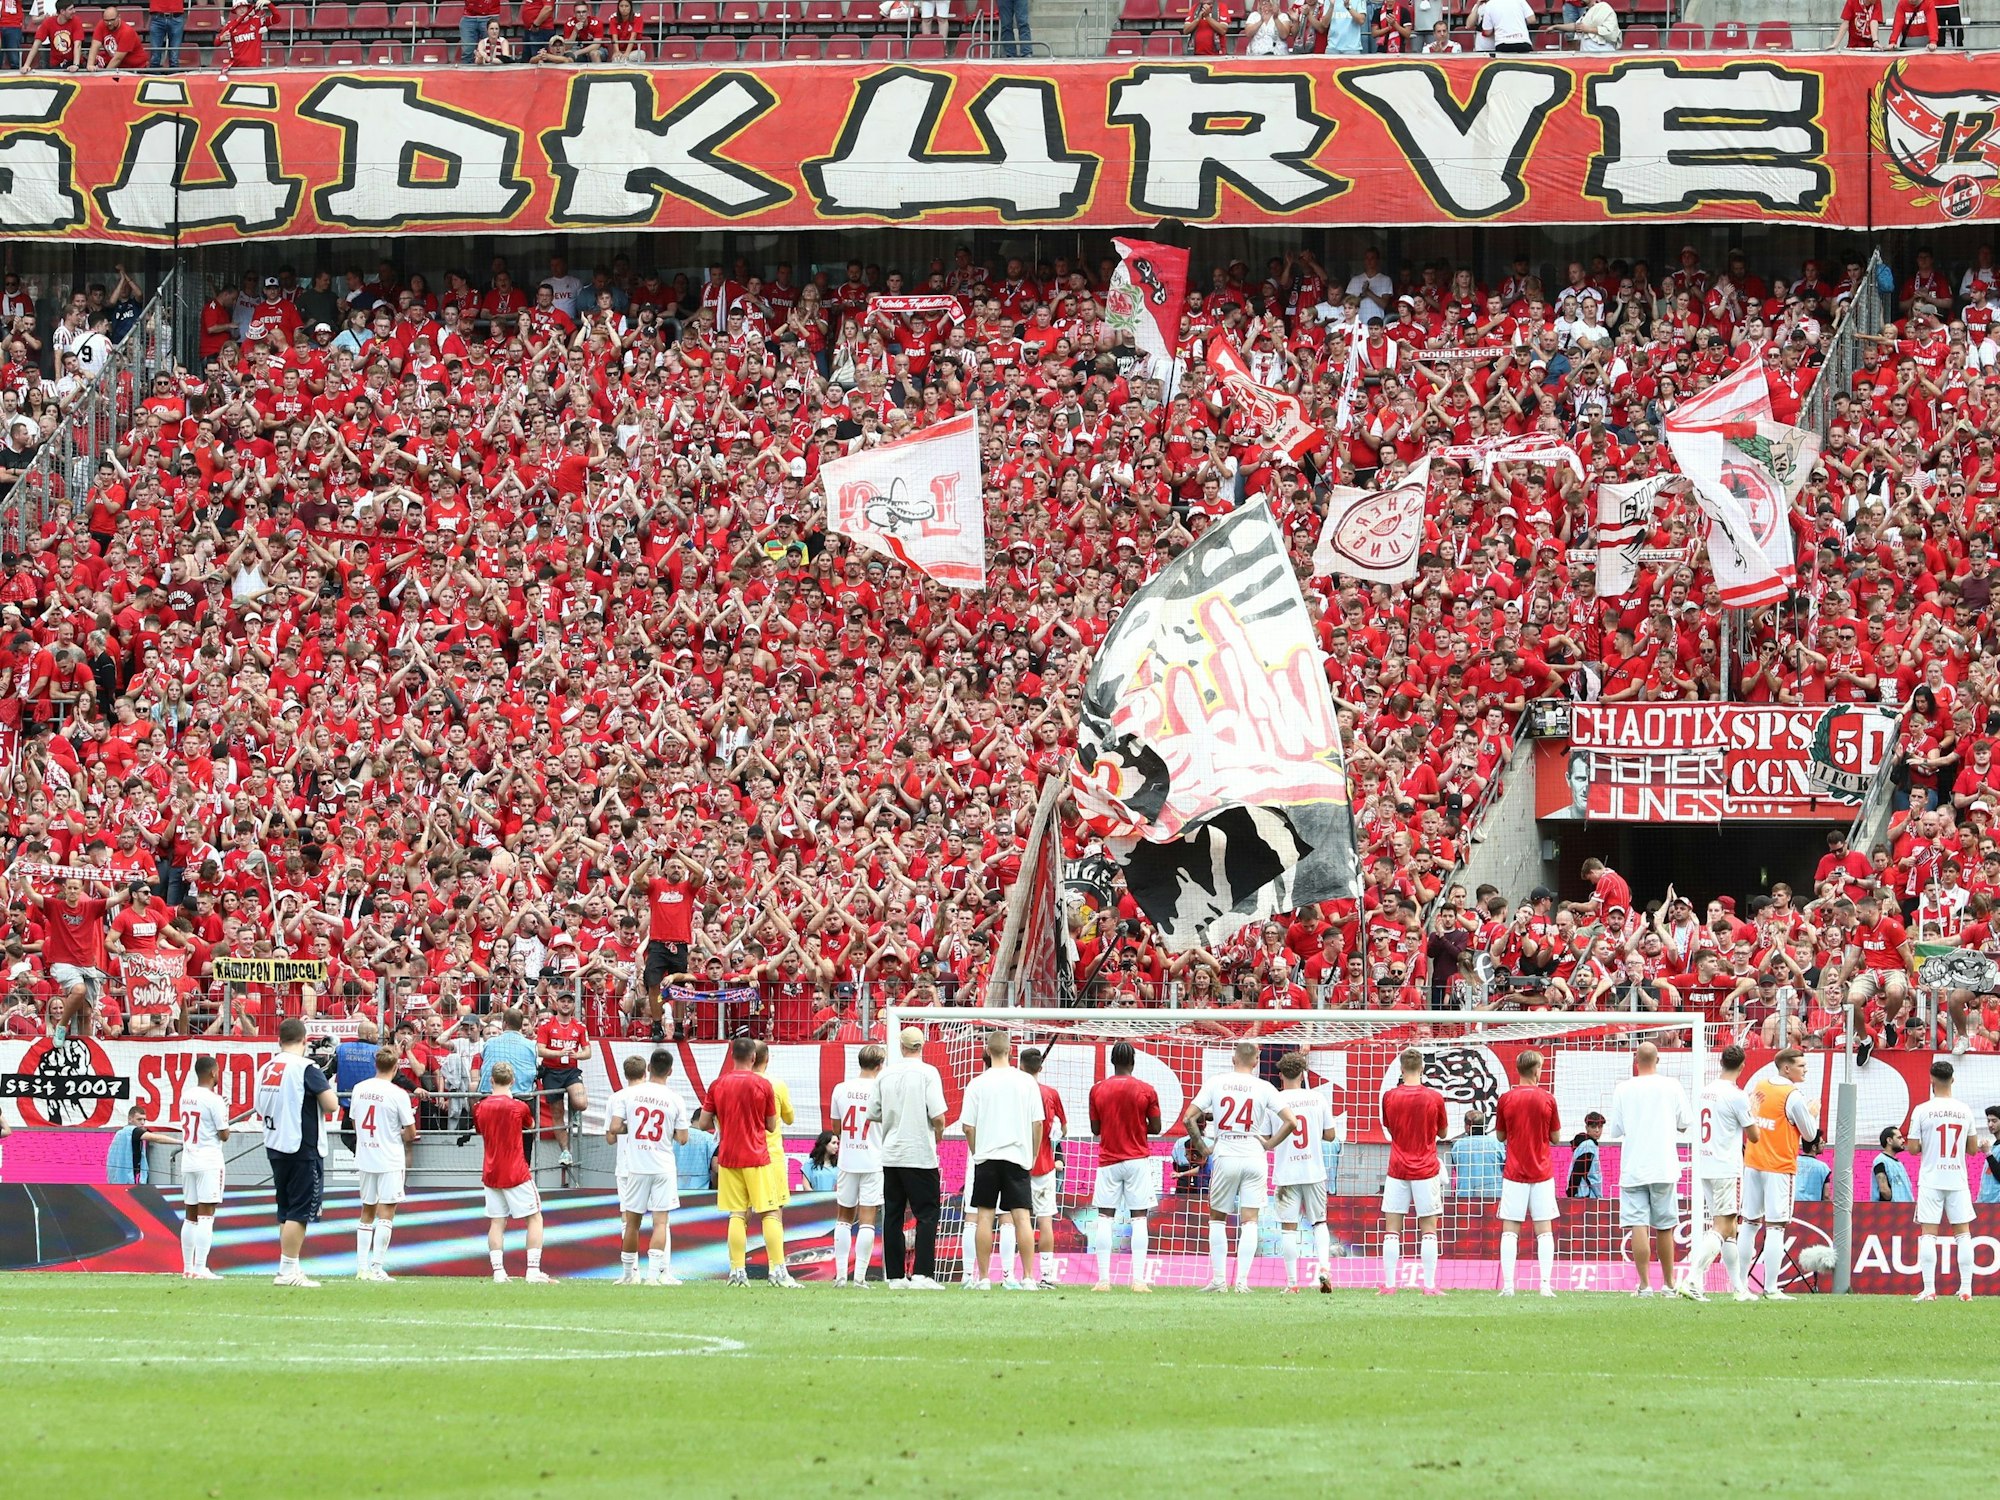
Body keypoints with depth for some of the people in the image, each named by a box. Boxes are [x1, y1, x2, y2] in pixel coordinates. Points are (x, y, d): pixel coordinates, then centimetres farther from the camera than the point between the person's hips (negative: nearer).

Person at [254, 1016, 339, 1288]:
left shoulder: (265, 1069, 9)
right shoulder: (306, 1068, -13)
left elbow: (260, 1110, 19)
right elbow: (332, 1105, -16)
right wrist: (328, 1088, 4)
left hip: (275, 1148, 7)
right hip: (303, 1150, -7)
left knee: (286, 1212, 14)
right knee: (300, 1212, -5)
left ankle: (290, 1269, 16)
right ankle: (287, 1270, -9)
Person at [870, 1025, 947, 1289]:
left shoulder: (886, 1076, 5)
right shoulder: (927, 1073, -8)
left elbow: (873, 1114, 12)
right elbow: (938, 1116, -14)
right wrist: (937, 1138, 5)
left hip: (891, 1156, 4)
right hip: (921, 1155, -4)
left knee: (893, 1216, 9)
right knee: (927, 1214, -1)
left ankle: (895, 1276, 9)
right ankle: (921, 1274, -11)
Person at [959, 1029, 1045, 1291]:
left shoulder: (977, 1084, -2)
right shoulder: (1027, 1082, 0)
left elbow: (968, 1126, -2)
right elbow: (1037, 1123, 2)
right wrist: (1033, 1155, 13)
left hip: (986, 1159, -1)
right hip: (1018, 1157, 1)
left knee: (984, 1217, 3)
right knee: (1021, 1217, 0)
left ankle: (982, 1278, 3)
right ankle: (1028, 1277, -6)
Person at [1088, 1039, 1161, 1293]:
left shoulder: (1097, 1089, 0)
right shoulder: (1146, 1090, -4)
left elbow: (1095, 1129, 3)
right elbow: (1155, 1128, 0)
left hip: (1108, 1161, 1)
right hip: (1138, 1160, -1)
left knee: (1105, 1218, 4)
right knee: (1139, 1218, 0)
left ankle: (1103, 1279, -2)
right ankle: (1138, 1279, -6)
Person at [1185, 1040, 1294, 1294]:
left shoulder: (1216, 1083, 1)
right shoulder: (1264, 1088, 0)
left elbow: (1188, 1118, -2)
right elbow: (1291, 1122, -5)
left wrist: (1203, 1146, 9)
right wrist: (1269, 1144, 7)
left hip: (1225, 1157, 0)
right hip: (1254, 1156, 0)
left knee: (1217, 1218, 14)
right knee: (1249, 1221, 2)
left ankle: (1219, 1279, 9)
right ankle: (1242, 1280, -6)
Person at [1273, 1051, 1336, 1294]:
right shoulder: (1318, 1098, 0)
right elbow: (1330, 1135, 6)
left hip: (1286, 1173, -2)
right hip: (1314, 1171, 2)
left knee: (1288, 1227, 2)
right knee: (1319, 1222, 15)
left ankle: (1292, 1281, -1)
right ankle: (1323, 1267, -6)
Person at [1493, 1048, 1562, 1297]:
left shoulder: (1506, 1099, -3)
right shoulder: (1547, 1099, -4)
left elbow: (1500, 1136, 7)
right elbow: (1556, 1137, 4)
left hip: (1514, 1173, 0)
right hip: (1542, 1172, 0)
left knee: (1510, 1230, 1)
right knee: (1544, 1230, 4)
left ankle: (1508, 1285, -6)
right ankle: (1546, 1284, -3)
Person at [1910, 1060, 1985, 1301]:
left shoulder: (1922, 1111, -8)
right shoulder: (1965, 1110, 1)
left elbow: (1913, 1148, -6)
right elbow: (1972, 1148, 7)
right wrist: (1981, 1145, 29)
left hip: (1931, 1180, -2)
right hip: (1958, 1179, 2)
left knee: (1928, 1234, -2)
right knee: (1963, 1232, 7)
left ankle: (1929, 1289, -8)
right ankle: (1966, 1289, 4)